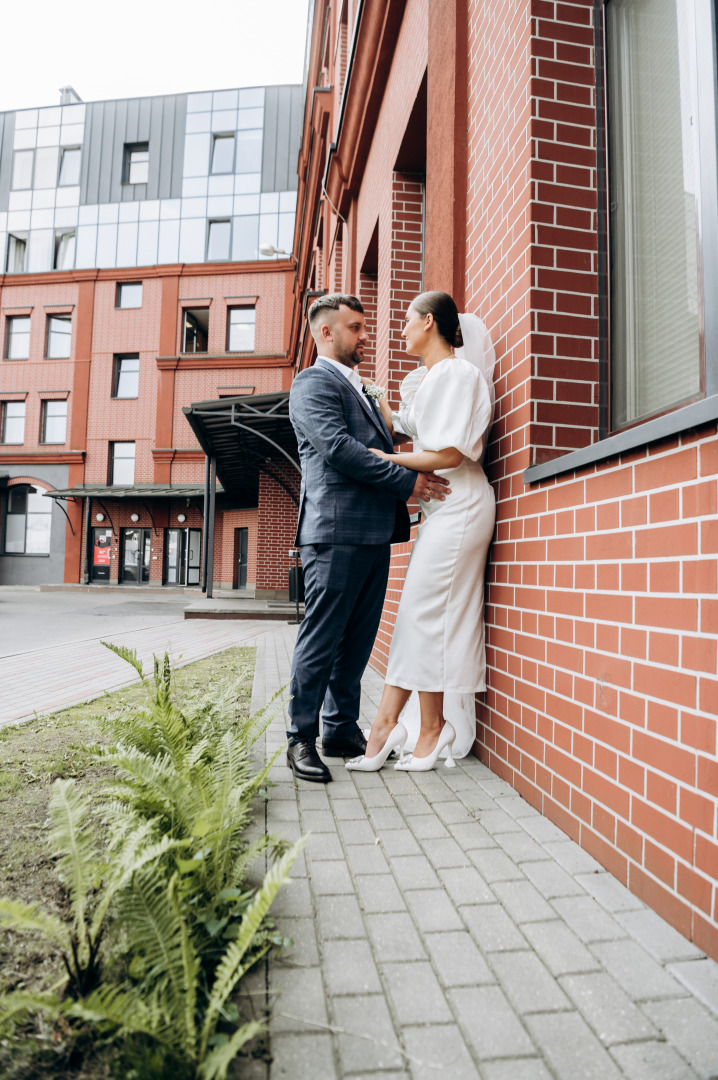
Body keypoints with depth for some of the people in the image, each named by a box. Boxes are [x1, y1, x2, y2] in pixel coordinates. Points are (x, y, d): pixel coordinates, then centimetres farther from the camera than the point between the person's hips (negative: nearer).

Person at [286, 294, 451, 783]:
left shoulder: (361, 390, 27)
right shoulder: (312, 383, -2)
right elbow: (338, 447, -16)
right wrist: (408, 480, -15)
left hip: (374, 533, 9)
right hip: (337, 531, -9)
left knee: (357, 640, 12)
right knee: (322, 639, -3)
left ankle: (342, 730, 23)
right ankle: (301, 738, 9)